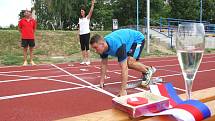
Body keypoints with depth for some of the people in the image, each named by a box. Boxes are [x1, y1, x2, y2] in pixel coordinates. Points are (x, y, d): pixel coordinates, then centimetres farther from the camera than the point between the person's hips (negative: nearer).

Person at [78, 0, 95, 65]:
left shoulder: (87, 17, 1)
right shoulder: (80, 19, 15)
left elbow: (91, 11, -14)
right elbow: (79, 27, 16)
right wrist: (79, 34, 9)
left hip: (86, 34, -5)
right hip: (81, 34, 5)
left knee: (87, 47, -7)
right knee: (82, 47, 5)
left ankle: (88, 60, -3)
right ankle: (84, 60, 11)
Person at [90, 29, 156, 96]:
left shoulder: (117, 46, -43)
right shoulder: (103, 47, -19)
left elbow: (124, 68, -43)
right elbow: (104, 64, -4)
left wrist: (123, 90, -43)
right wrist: (102, 81, -2)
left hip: (138, 39, -8)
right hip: (129, 40, 8)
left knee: (129, 63, -23)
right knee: (126, 63, 10)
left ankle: (148, 71, 3)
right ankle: (148, 68, 29)